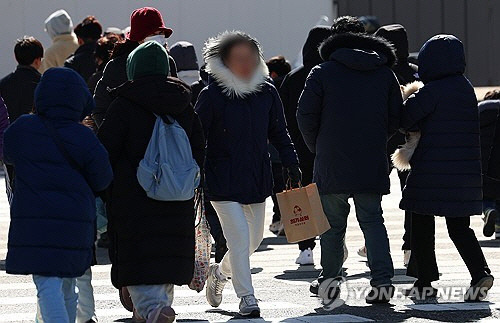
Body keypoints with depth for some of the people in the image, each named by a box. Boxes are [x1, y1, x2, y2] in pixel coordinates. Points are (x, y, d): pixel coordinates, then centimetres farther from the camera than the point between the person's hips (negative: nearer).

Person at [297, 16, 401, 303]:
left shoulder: (323, 73, -2)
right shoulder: (385, 73, 8)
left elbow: (306, 116, -3)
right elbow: (396, 118, 9)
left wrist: (317, 147, 12)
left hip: (332, 163, -2)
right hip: (373, 166, 2)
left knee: (333, 222, 10)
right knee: (372, 220, 6)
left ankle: (330, 279, 18)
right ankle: (383, 279, -8)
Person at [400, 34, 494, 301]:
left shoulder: (431, 91, -13)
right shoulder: (466, 89, 10)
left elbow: (405, 121, -10)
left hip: (432, 171, -6)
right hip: (465, 172, 6)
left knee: (422, 223, 7)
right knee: (459, 226, 11)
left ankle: (425, 281, 9)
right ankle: (480, 272, -8)